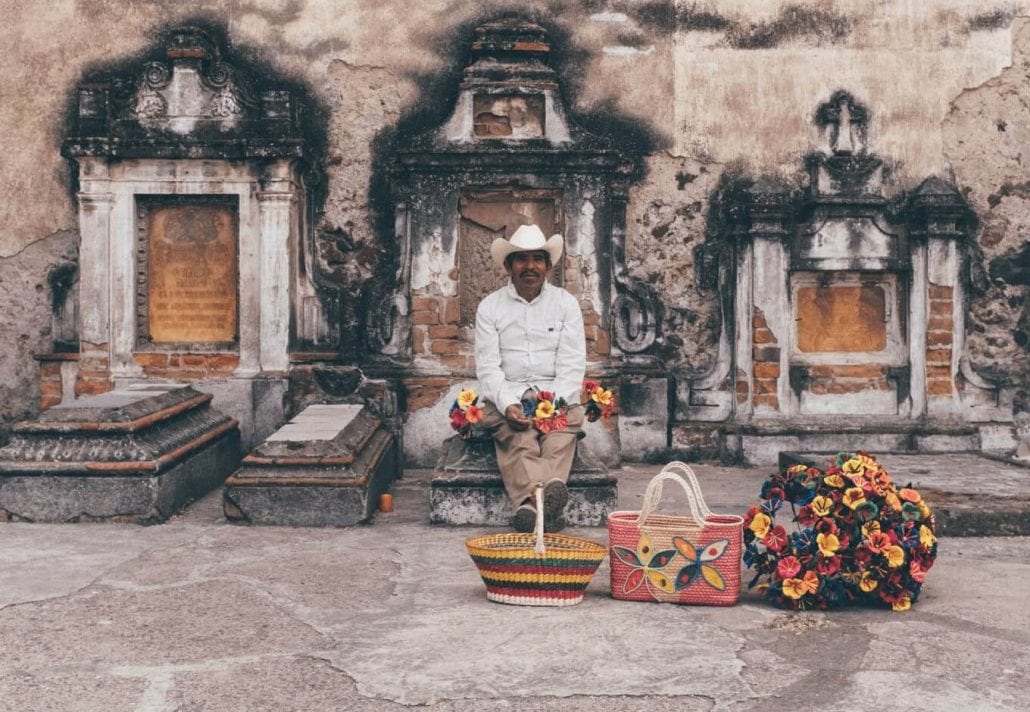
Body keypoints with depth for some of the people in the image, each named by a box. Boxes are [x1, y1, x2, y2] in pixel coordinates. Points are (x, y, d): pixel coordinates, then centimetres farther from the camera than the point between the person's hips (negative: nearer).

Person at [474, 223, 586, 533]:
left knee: (568, 420, -33)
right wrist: (508, 404, -19)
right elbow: (488, 366, 0)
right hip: (506, 397, 0)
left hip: (556, 395, 1)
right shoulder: (490, 307, 8)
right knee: (515, 432, -34)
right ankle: (545, 496, -59)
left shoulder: (566, 304, 9)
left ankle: (529, 502, -57)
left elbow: (572, 365, 1)